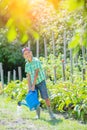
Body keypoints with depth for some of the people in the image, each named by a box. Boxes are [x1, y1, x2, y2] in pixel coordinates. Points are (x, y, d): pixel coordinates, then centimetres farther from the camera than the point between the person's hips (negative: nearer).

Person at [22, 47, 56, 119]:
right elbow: (28, 76, 2)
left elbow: (36, 74, -20)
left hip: (41, 82, -5)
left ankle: (50, 112, -1)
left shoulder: (36, 61, -15)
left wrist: (33, 85, -22)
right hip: (33, 83, 5)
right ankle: (38, 114, 9)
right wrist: (29, 87, -6)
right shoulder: (27, 64, 3)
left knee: (45, 97, -13)